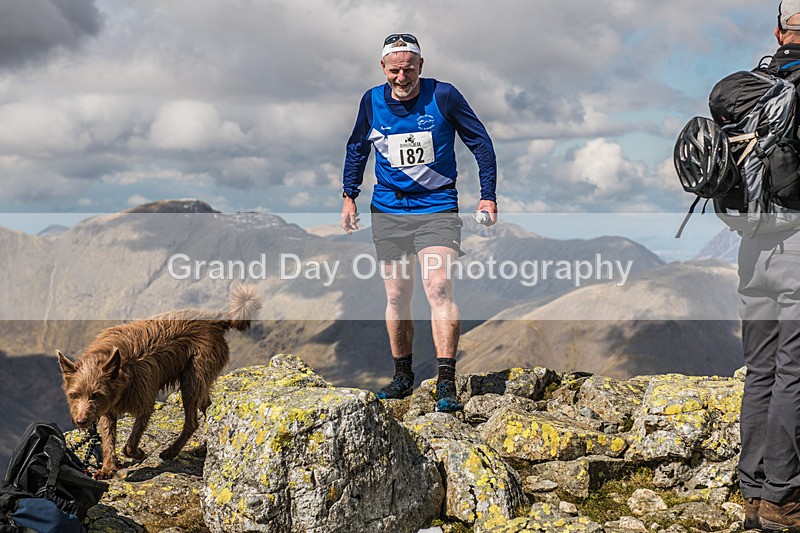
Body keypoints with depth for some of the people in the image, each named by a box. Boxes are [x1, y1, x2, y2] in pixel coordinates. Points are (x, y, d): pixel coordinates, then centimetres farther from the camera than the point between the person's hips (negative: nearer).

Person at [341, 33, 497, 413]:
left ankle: (446, 385, -17)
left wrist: (488, 195, -1)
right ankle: (402, 377, 23)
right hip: (387, 210, 3)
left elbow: (480, 142, 2)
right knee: (396, 297, 7)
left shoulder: (443, 96, -7)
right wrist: (349, 197, 11)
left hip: (436, 208, -3)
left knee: (439, 288, -18)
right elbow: (357, 149, 18)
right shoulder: (372, 101, 2)